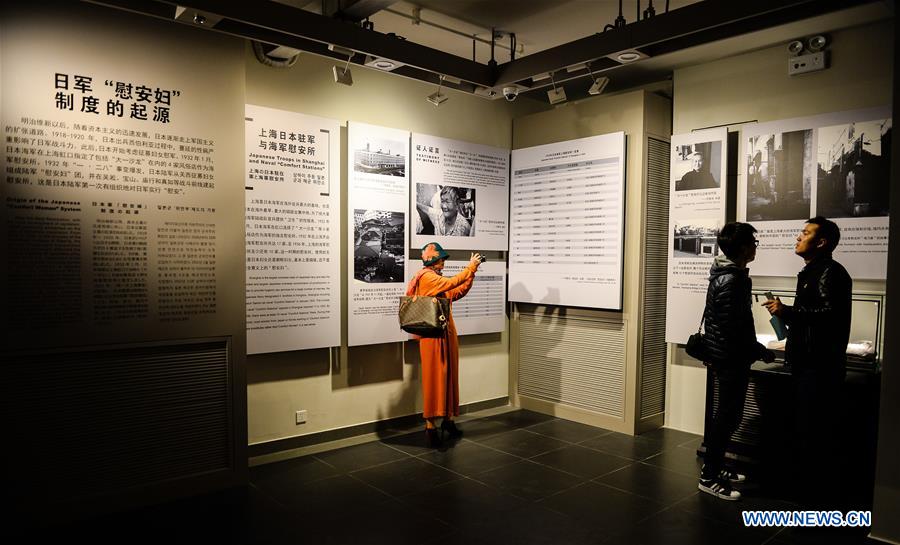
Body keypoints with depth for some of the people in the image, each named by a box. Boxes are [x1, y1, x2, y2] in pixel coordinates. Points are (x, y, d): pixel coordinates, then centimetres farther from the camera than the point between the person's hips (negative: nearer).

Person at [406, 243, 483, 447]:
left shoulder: (436, 277, 18)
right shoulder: (426, 277, -10)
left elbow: (457, 293, 17)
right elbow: (451, 283, -22)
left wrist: (472, 272, 9)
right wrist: (470, 267, -14)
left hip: (447, 333, 9)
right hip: (434, 335, -9)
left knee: (449, 376, 11)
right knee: (434, 377, -7)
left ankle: (447, 418, 21)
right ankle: (430, 425, -2)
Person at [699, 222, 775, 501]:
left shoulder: (729, 275, 11)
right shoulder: (731, 281, -21)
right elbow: (733, 329, -24)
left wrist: (755, 350, 21)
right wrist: (761, 352, -14)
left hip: (727, 357, 10)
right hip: (731, 359, -10)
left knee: (727, 414, 17)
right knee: (728, 416, -2)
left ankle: (715, 466, 29)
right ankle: (709, 477, 7)